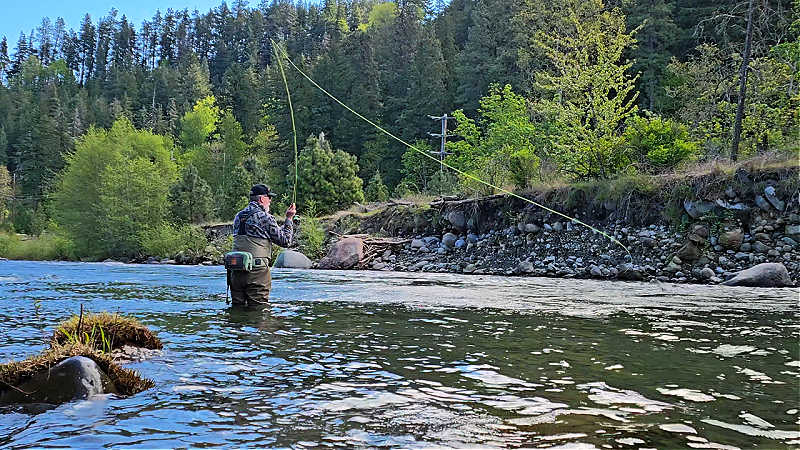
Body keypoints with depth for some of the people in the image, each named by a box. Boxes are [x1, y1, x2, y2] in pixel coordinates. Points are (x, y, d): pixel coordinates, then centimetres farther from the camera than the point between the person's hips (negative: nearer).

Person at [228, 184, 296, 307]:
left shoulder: (238, 216, 13)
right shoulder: (265, 217, -7)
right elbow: (285, 241, -2)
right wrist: (289, 219, 11)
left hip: (236, 271, 6)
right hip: (257, 271, -6)